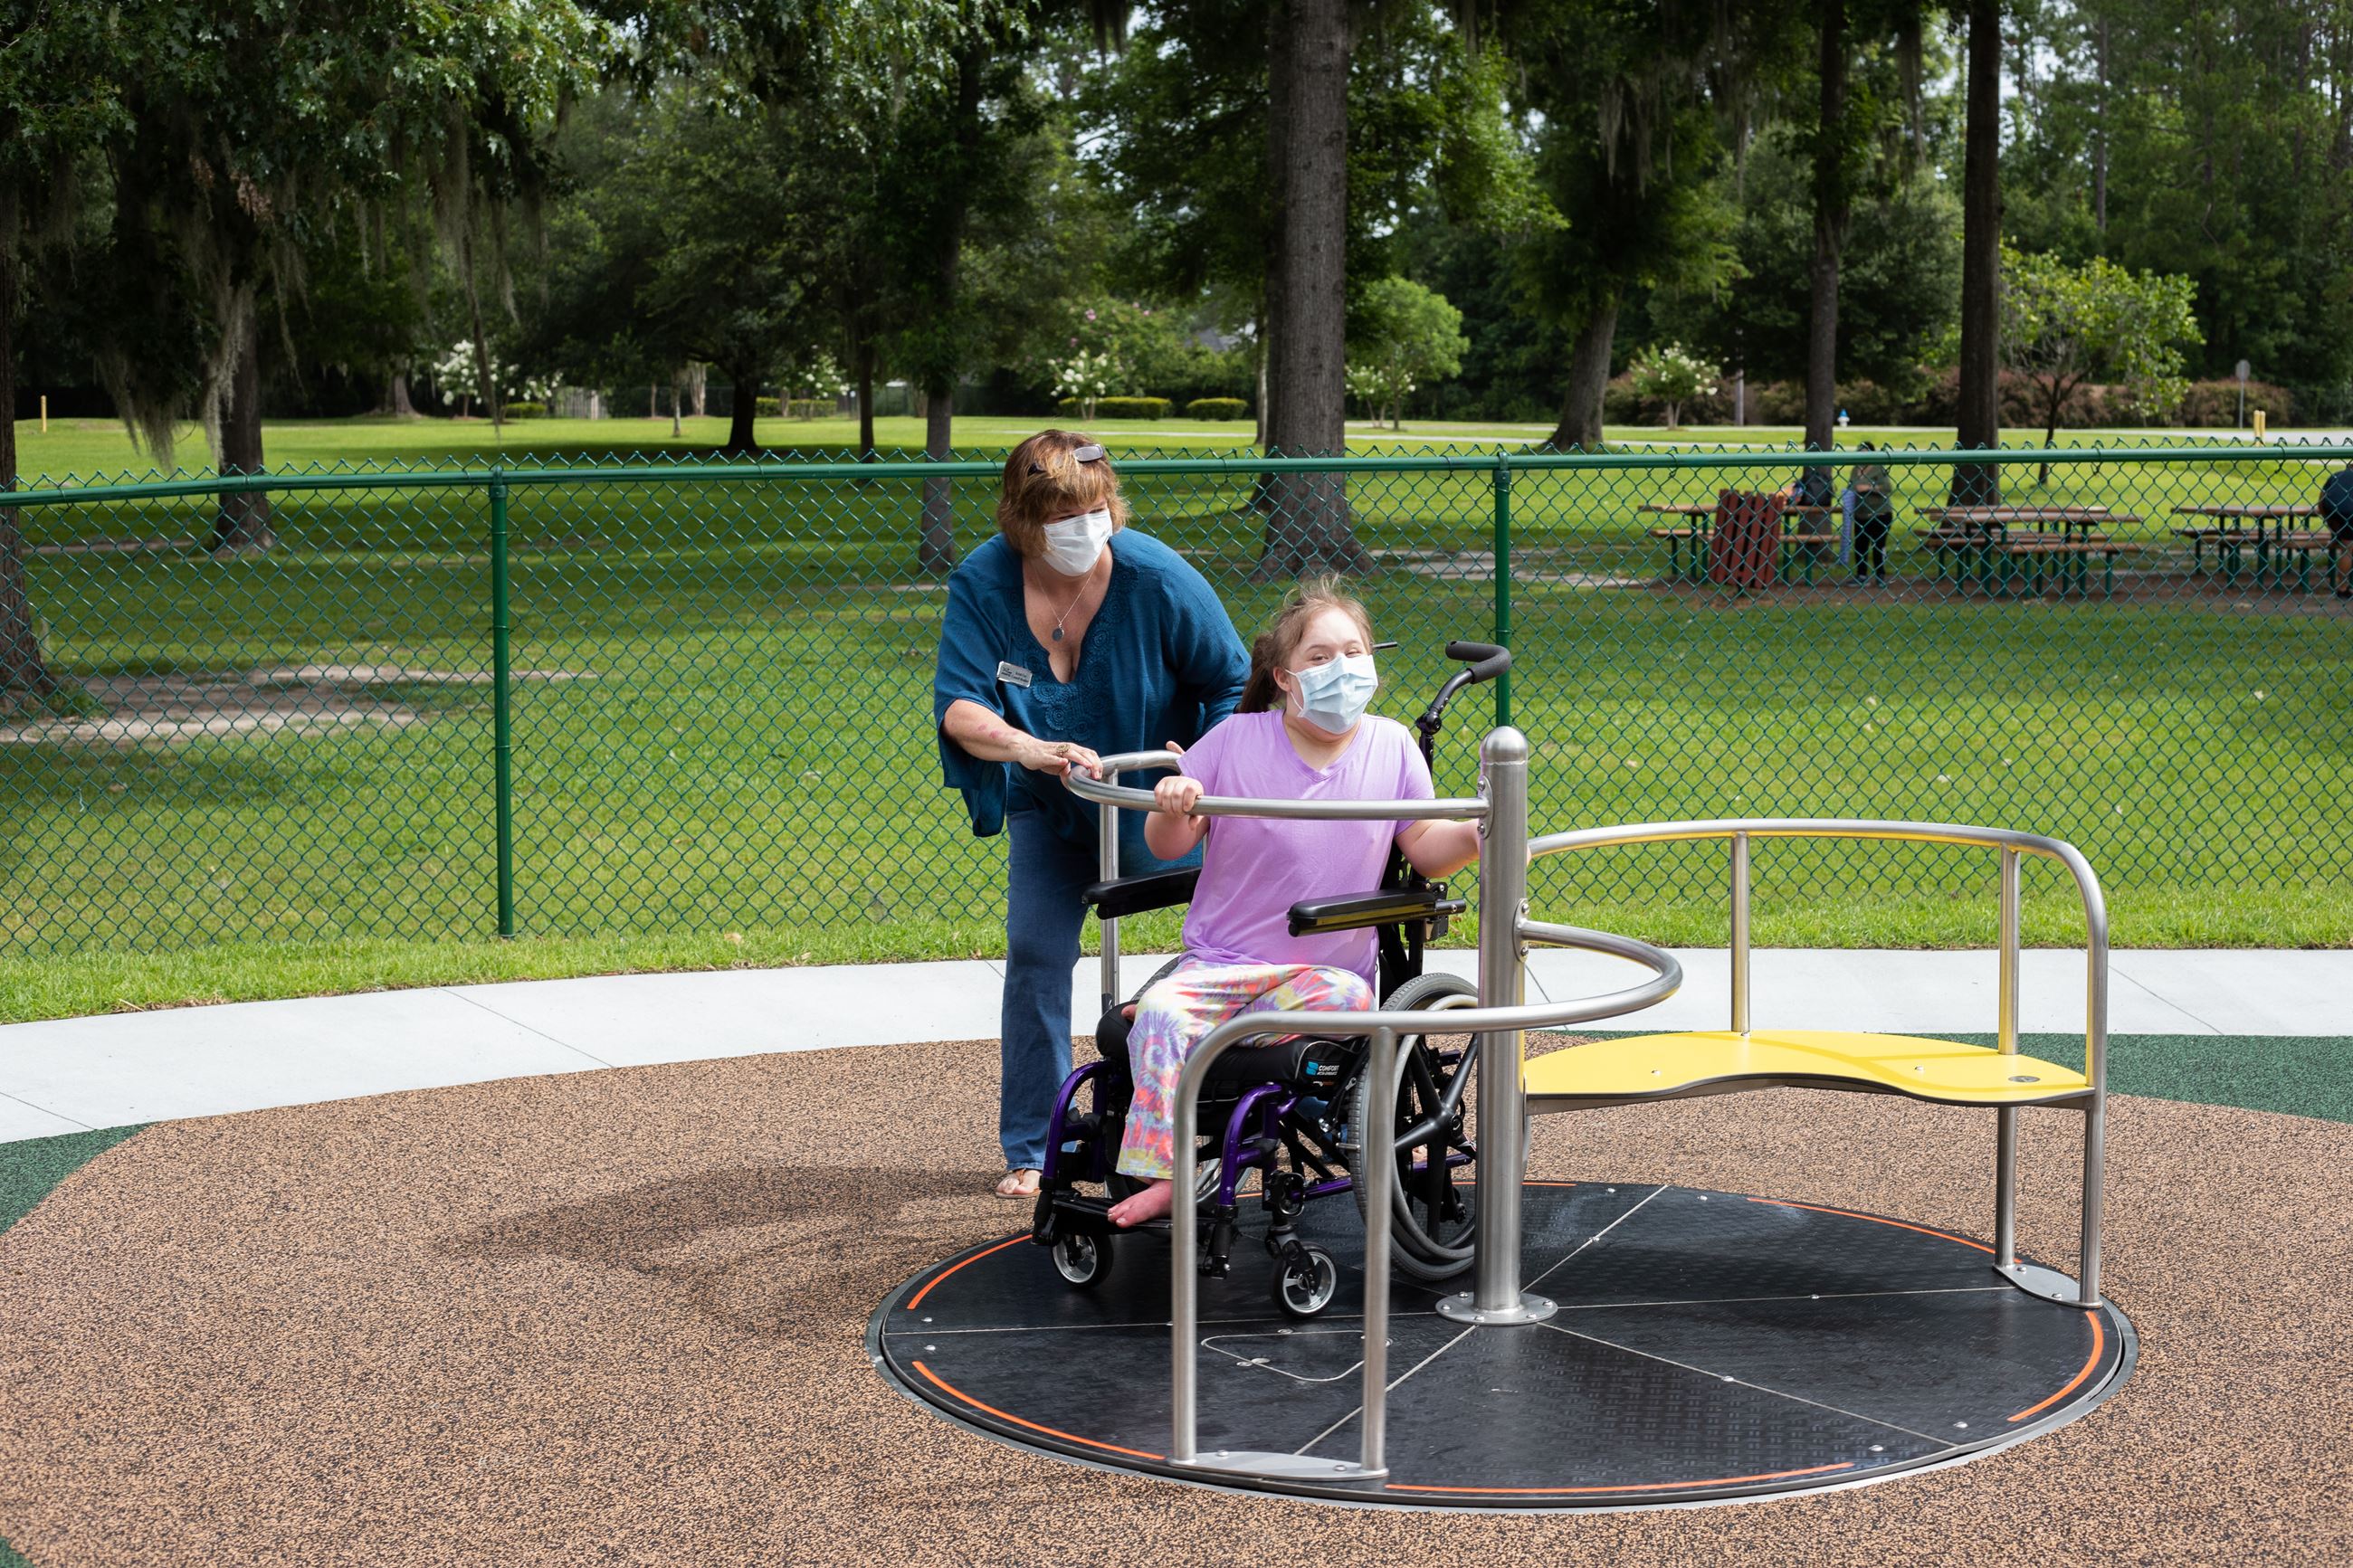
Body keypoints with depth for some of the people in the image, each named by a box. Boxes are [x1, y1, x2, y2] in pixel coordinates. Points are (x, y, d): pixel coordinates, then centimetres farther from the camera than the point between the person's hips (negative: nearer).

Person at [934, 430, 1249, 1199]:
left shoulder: (1157, 578, -24)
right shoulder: (982, 584, -19)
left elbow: (1232, 685, -12)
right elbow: (958, 705, -27)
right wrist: (1030, 748, -46)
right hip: (1047, 806, 2)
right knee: (1035, 955, -4)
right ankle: (1030, 1151, 7)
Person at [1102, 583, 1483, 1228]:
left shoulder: (1391, 746, 4)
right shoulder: (1236, 741, 0)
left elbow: (1425, 849, 7)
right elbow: (1169, 848, 3)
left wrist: (1476, 835, -14)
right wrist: (1171, 810, -20)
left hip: (1330, 967, 0)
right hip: (1220, 962, 0)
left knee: (1346, 998, -34)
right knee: (1162, 1014, -28)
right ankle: (1164, 1174, -22)